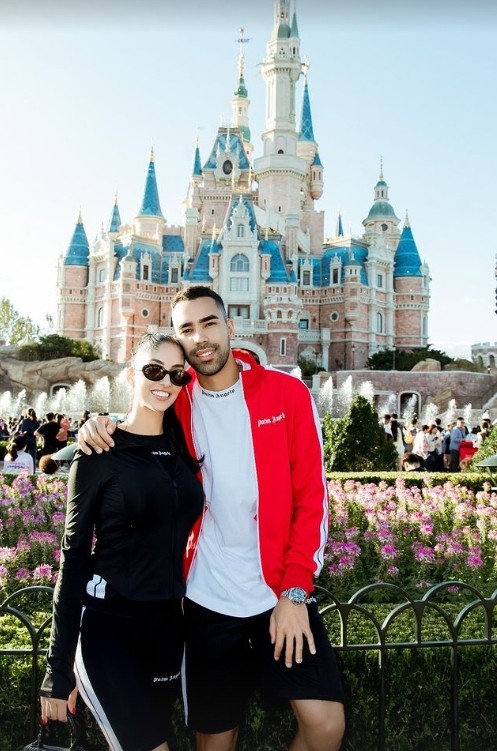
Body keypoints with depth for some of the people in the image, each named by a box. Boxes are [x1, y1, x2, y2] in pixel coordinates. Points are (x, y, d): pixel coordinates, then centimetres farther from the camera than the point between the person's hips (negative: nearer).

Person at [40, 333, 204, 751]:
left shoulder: (183, 449, 6)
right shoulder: (99, 453, -8)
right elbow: (74, 556, -7)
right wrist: (58, 670, -8)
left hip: (168, 625, 5)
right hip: (107, 626, -5)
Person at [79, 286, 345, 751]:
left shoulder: (287, 393, -3)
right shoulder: (176, 403, 3)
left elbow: (311, 497, -4)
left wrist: (295, 590, -11)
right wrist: (98, 429, -9)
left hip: (282, 593, -1)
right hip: (207, 599, 2)